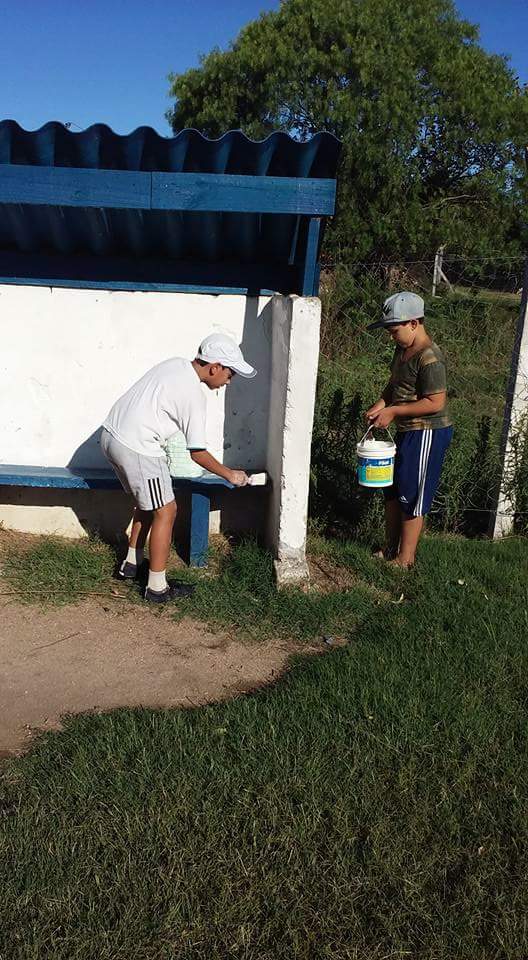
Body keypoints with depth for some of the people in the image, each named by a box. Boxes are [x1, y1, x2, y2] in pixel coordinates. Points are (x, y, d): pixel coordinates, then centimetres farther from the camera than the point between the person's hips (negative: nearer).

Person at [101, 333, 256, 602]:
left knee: (148, 502, 24)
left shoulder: (175, 364, 10)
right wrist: (230, 474, 2)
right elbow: (198, 453, -11)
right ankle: (157, 587, 10)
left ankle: (131, 563, 36)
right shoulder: (193, 395, -15)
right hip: (136, 449, -9)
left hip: (111, 434, 9)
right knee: (166, 512, 3)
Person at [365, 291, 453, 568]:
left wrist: (393, 411, -19)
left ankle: (404, 560, 13)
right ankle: (390, 549, 31)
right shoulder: (403, 349, 8)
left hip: (427, 434, -10)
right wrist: (380, 404, 0)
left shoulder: (429, 358, -22)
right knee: (392, 490, 17)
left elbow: (435, 402, -24)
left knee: (411, 497, 0)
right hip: (407, 431, 10)